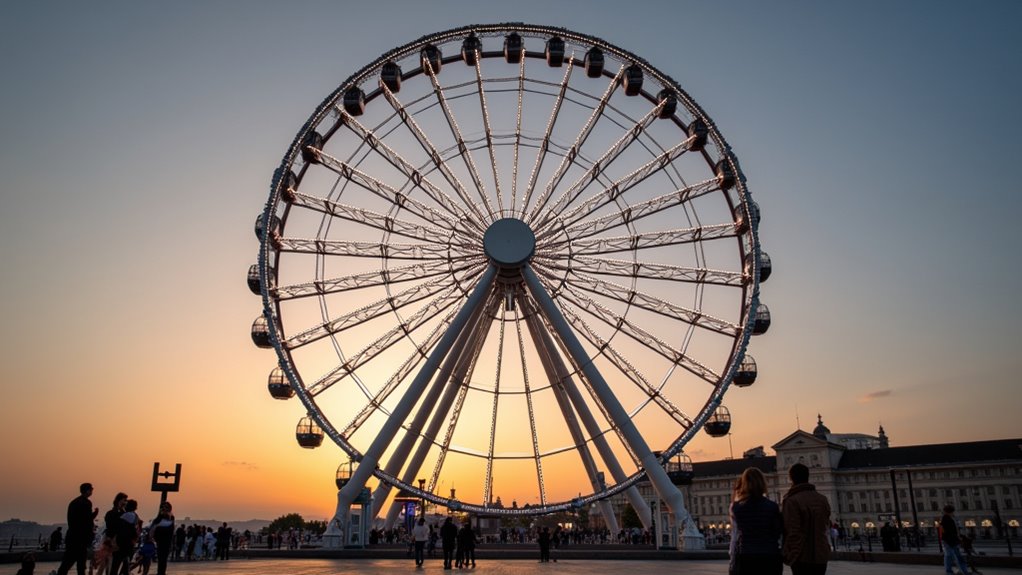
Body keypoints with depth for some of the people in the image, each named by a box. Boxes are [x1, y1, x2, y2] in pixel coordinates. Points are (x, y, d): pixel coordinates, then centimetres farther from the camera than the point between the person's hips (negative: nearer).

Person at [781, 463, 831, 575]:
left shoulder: (791, 501, -14)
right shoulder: (822, 499, 10)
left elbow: (792, 532, -19)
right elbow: (826, 526, 18)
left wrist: (789, 555, -14)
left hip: (802, 557, -7)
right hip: (821, 556, 7)